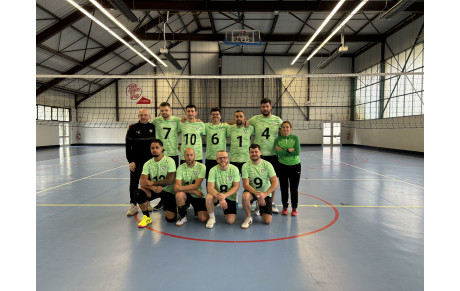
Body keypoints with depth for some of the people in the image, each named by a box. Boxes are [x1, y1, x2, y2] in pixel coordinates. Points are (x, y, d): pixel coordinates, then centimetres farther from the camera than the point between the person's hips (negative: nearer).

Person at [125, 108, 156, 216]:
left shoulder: (153, 127, 3)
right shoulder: (133, 128, -2)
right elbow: (128, 146, -3)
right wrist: (130, 161, -10)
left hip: (150, 161, 2)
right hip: (136, 162, -1)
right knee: (133, 183, 2)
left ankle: (147, 203, 23)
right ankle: (133, 205, 11)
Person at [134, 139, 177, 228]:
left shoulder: (169, 161, -12)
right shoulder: (148, 164, -2)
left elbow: (170, 181, -18)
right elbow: (143, 182, -11)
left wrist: (153, 182, -20)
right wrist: (153, 188, -31)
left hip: (168, 191, -3)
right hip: (154, 190, 3)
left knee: (171, 219, -12)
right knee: (139, 193, -28)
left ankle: (170, 207, 26)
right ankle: (147, 217, -6)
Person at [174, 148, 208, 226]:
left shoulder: (201, 167, -11)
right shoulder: (180, 168, -7)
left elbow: (196, 185, -18)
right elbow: (176, 188, -17)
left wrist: (180, 188, -22)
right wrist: (194, 191, -21)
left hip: (198, 196, 0)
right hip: (186, 195, 0)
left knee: (204, 219, -15)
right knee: (179, 194, -35)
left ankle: (196, 210, 23)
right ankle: (183, 216, -8)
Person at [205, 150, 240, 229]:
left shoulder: (234, 169, -12)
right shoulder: (213, 170, -15)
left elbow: (236, 186, -12)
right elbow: (210, 188, -21)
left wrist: (224, 195, -27)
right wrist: (220, 197, -38)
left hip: (230, 196, 1)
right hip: (217, 195, 0)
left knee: (230, 221, -13)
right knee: (209, 197, -35)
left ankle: (227, 212, 25)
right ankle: (212, 218, -7)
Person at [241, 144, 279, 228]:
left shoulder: (267, 165, -9)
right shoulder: (246, 166, -10)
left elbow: (275, 183, -12)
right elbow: (245, 185, -15)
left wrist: (264, 194, -26)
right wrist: (257, 193, -31)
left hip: (265, 193, 1)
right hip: (251, 191, 0)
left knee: (267, 221, -8)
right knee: (245, 196, -37)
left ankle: (260, 207, 26)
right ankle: (248, 218, -10)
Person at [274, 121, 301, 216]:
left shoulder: (295, 138, -1)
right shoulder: (278, 139, 0)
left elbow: (297, 152, -13)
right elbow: (277, 152, -14)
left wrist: (283, 150, -14)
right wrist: (290, 150, -17)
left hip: (295, 166, -1)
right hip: (282, 166, 1)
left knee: (294, 188, 5)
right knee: (284, 188, 9)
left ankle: (294, 208, 20)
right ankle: (285, 207, 25)